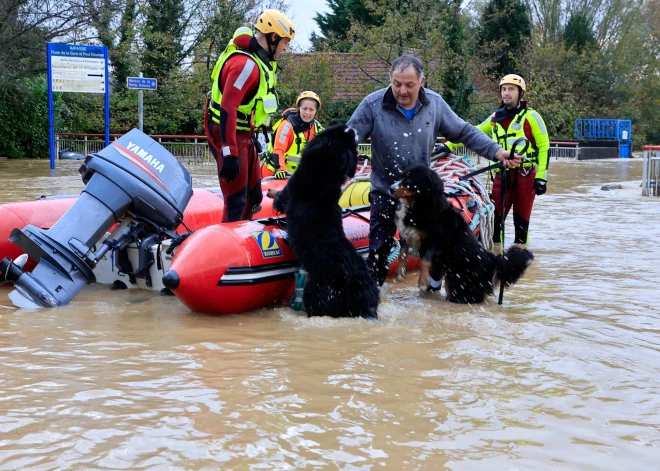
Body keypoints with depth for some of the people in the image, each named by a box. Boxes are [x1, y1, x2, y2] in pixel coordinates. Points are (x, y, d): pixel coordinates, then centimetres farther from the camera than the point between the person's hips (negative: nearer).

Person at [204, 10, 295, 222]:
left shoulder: (260, 61, 11)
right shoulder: (246, 63, -21)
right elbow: (227, 108, -28)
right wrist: (229, 153, -31)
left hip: (244, 135, 11)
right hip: (230, 136, -10)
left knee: (254, 197, 15)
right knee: (236, 201, -11)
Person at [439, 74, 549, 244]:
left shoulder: (530, 116, 0)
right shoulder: (496, 117, 15)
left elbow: (544, 146, -3)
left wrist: (541, 176, -9)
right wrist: (449, 146, 6)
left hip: (524, 174, -4)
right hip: (502, 174, 4)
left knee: (521, 219, 1)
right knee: (495, 217, -1)